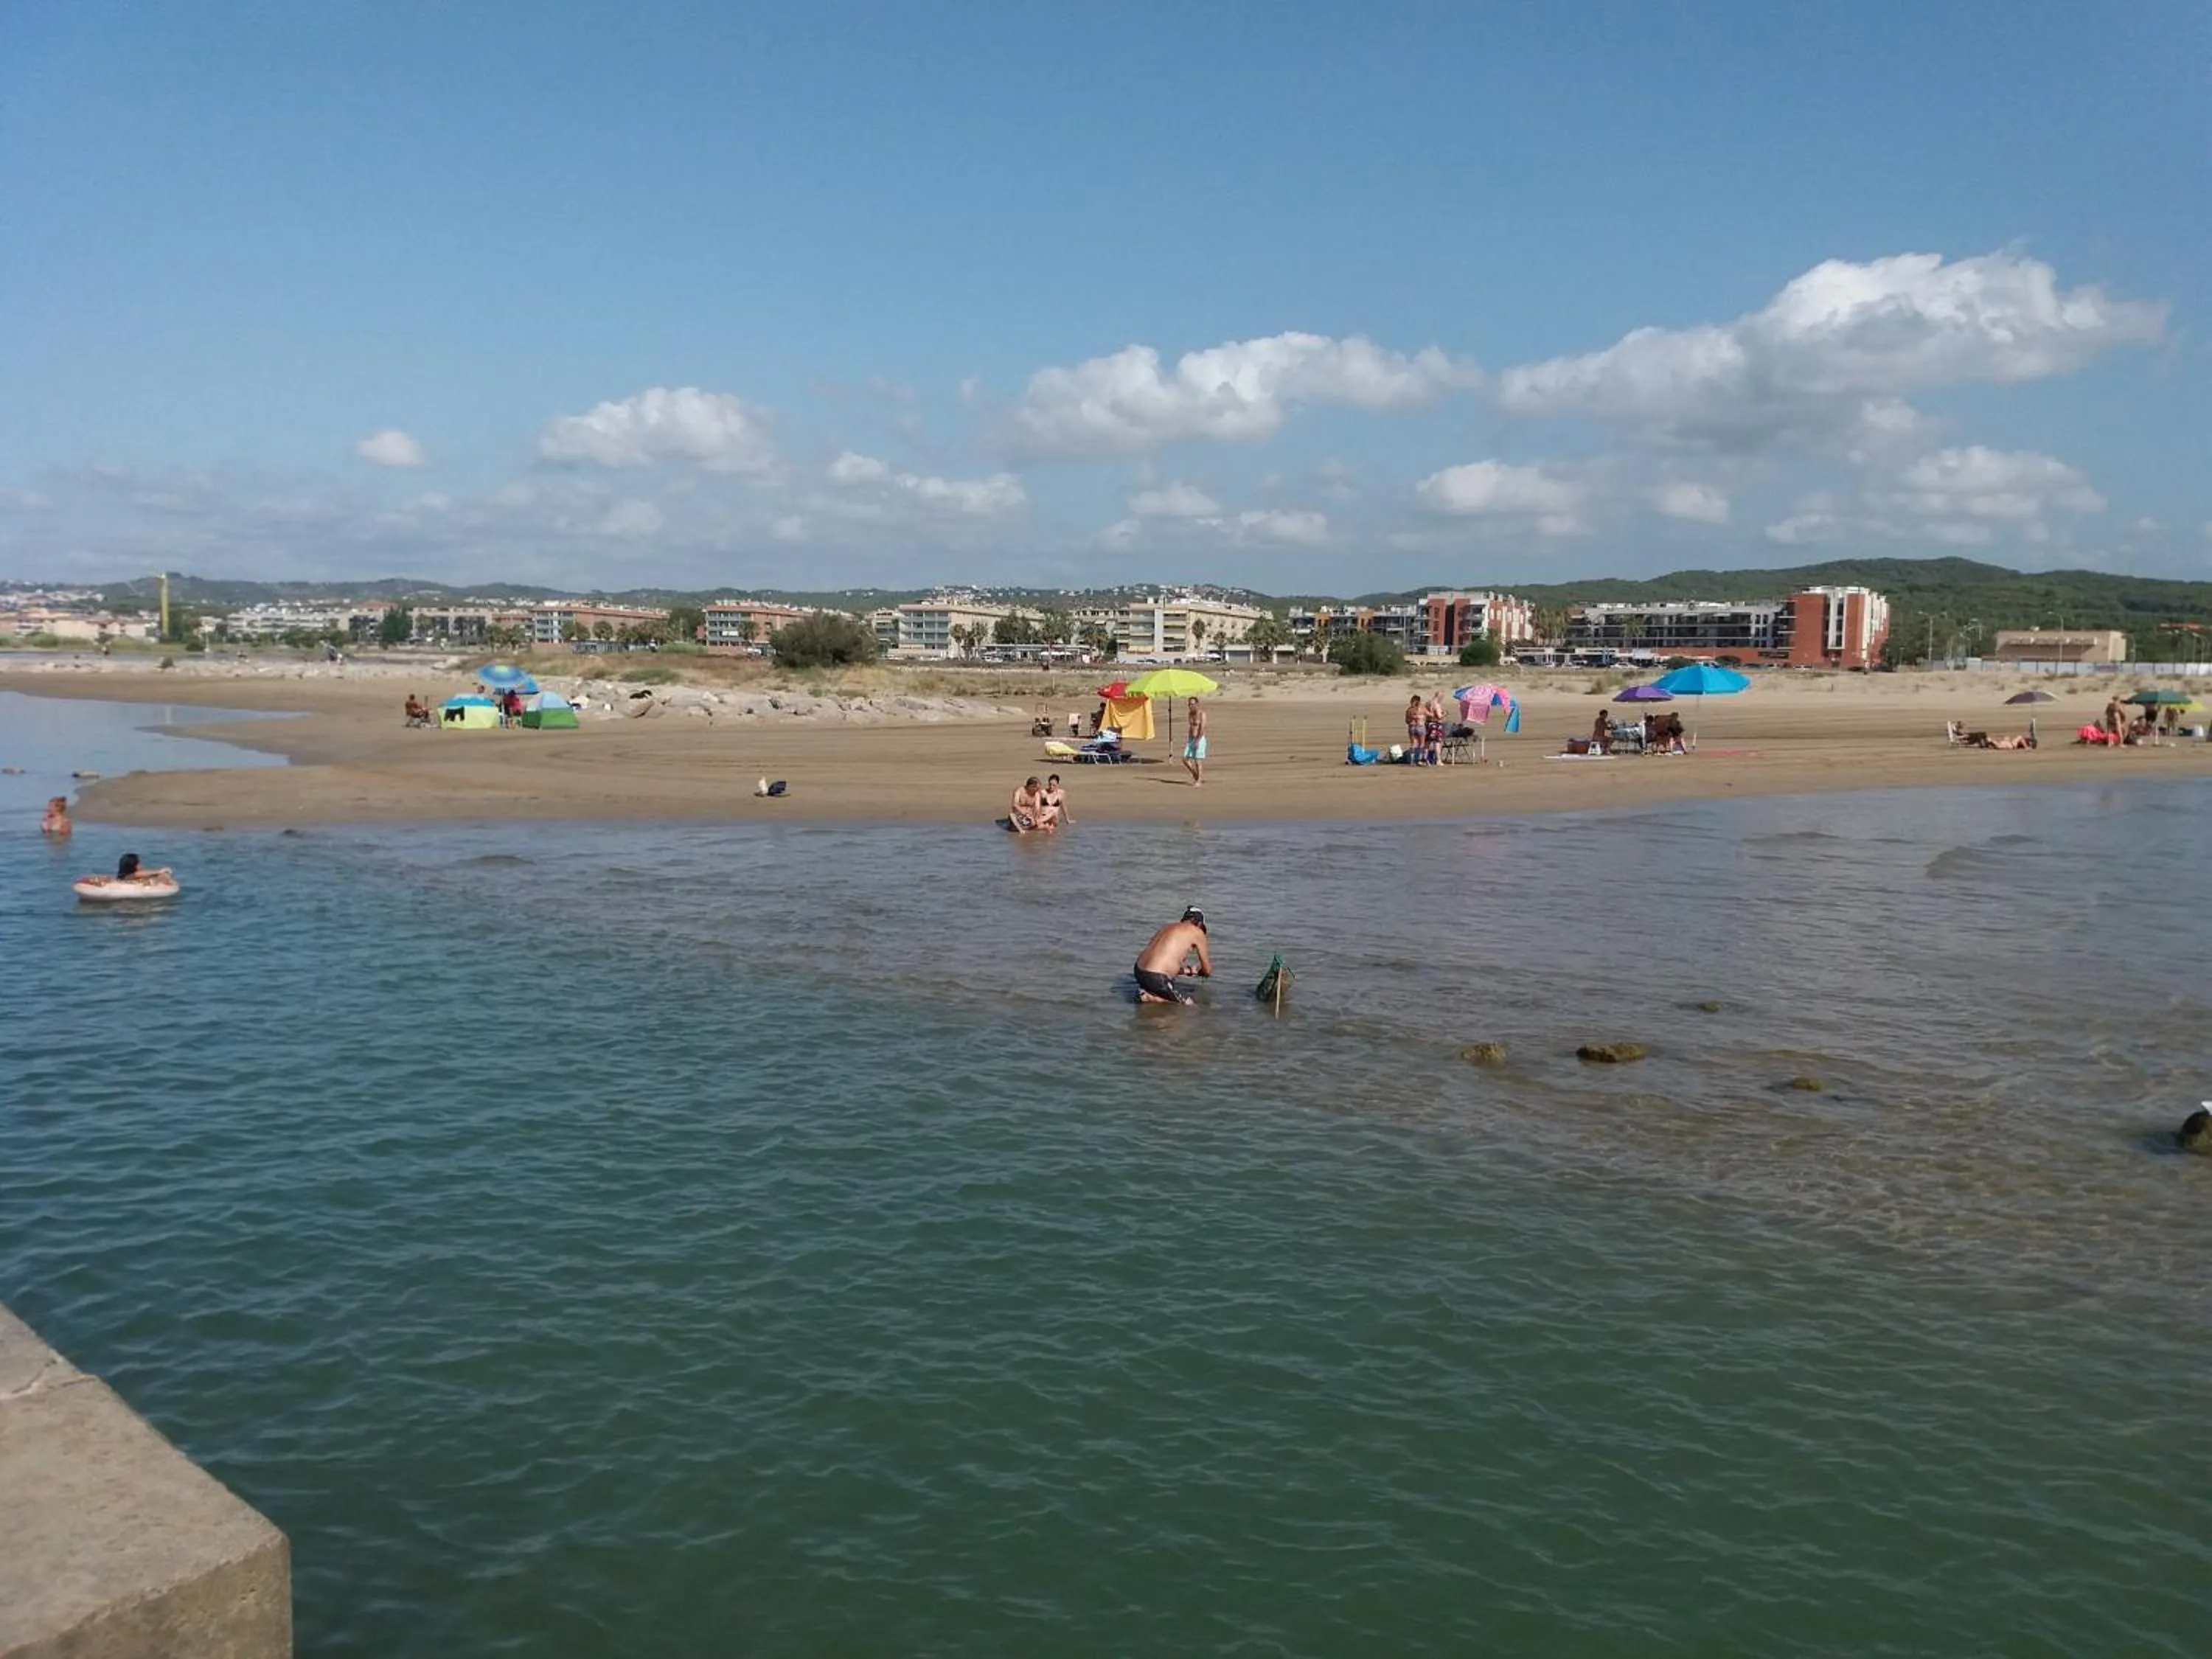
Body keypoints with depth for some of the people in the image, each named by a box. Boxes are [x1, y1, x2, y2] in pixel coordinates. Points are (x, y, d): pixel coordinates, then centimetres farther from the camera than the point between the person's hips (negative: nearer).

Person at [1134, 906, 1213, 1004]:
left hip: (1139, 971, 8)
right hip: (1156, 979, -8)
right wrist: (1200, 972, 34)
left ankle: (1145, 991, 8)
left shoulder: (1170, 927, 24)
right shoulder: (1197, 932, 4)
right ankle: (1150, 998, -7)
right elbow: (1207, 971, 10)